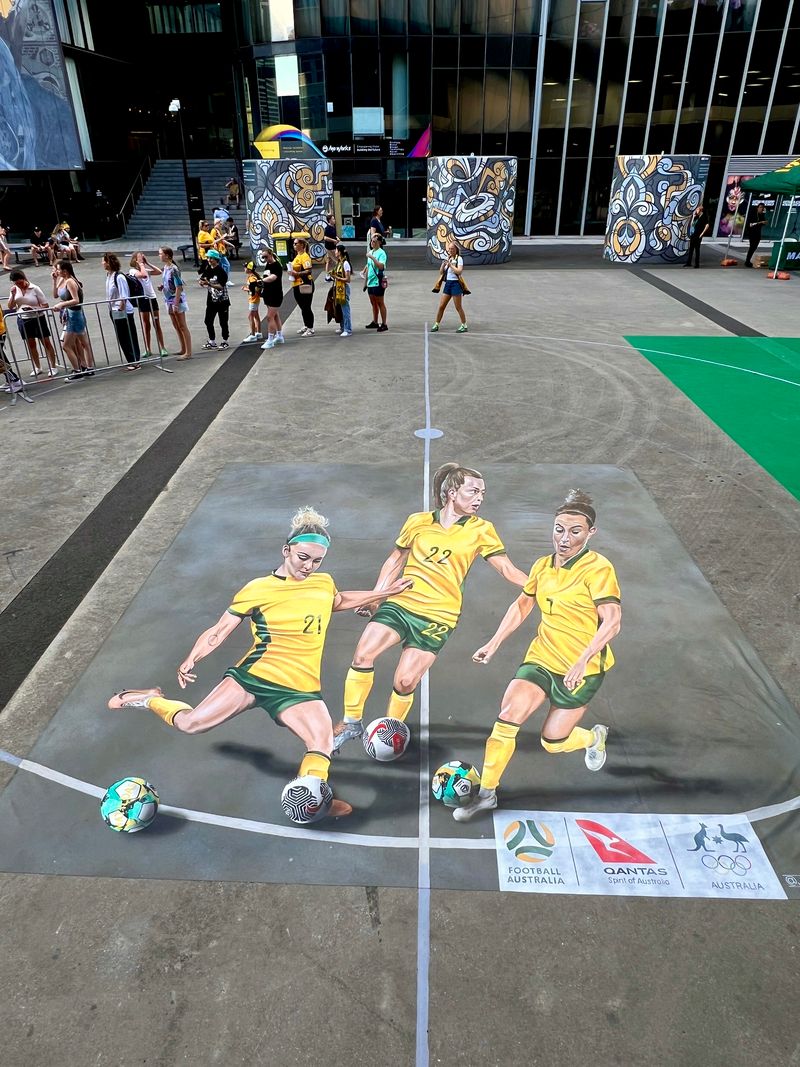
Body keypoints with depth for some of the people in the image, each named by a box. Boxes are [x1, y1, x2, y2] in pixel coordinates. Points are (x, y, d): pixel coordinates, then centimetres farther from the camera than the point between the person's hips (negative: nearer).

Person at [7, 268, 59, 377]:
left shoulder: (34, 288, -12)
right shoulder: (15, 290, 2)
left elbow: (45, 305, -11)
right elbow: (10, 307, 2)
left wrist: (35, 309, -27)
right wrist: (13, 295, -12)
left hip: (38, 318, -5)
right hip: (23, 320, 5)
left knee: (46, 343, 3)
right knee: (31, 344, 12)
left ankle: (53, 367, 11)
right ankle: (37, 368, 23)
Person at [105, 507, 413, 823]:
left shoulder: (325, 583, 9)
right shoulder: (257, 590, -4)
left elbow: (339, 601, 34)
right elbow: (219, 631, 0)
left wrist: (384, 593, 31)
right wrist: (192, 659, -16)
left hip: (300, 689, 3)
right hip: (253, 676, -2)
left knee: (323, 741, -25)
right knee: (190, 723, -5)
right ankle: (151, 700, 24)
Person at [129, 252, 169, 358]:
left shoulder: (146, 270, 11)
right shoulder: (133, 271, -4)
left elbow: (159, 271, -1)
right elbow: (143, 275, -23)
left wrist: (147, 263, 2)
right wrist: (141, 264, -10)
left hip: (152, 298, 4)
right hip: (142, 300, -4)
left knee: (157, 325, 5)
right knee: (146, 326, 3)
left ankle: (163, 348, 9)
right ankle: (148, 350, 11)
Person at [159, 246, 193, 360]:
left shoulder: (173, 269, -18)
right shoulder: (165, 268, 8)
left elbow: (179, 287, -20)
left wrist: (176, 304, -22)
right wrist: (162, 286, 1)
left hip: (176, 300, -9)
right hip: (169, 300, 9)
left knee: (182, 327, -4)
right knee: (176, 326, 15)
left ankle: (188, 353, 0)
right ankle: (183, 349, 26)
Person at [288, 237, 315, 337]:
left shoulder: (304, 256, -14)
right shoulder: (297, 256, 15)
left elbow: (309, 271, -24)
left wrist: (296, 273, -25)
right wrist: (291, 272, 9)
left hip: (304, 285, -10)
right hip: (297, 285, 10)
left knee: (306, 307, -4)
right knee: (302, 307, 17)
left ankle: (310, 329, 2)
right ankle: (306, 327, 29)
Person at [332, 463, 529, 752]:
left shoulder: (481, 530, 1)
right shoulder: (418, 521, 4)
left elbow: (508, 570, 0)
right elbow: (395, 559, 15)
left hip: (439, 616, -1)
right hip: (400, 602, 2)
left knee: (405, 682, -8)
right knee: (363, 654, -16)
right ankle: (351, 722, 5)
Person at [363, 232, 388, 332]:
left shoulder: (381, 253, -11)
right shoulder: (370, 252, 12)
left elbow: (381, 266, -25)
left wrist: (372, 257, -27)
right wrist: (365, 280, 20)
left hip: (378, 282, -8)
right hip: (370, 282, 8)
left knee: (380, 303, -2)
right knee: (373, 303, 15)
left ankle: (384, 324, 4)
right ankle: (375, 322, 25)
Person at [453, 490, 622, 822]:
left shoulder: (598, 568, -16)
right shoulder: (542, 565, 3)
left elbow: (612, 621, -23)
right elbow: (521, 605, 16)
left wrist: (583, 660, -33)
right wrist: (494, 644, 12)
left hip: (582, 668, -4)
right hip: (541, 658, 5)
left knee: (552, 742, 4)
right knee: (507, 718, -12)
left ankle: (595, 737, 38)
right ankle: (487, 793, 4)